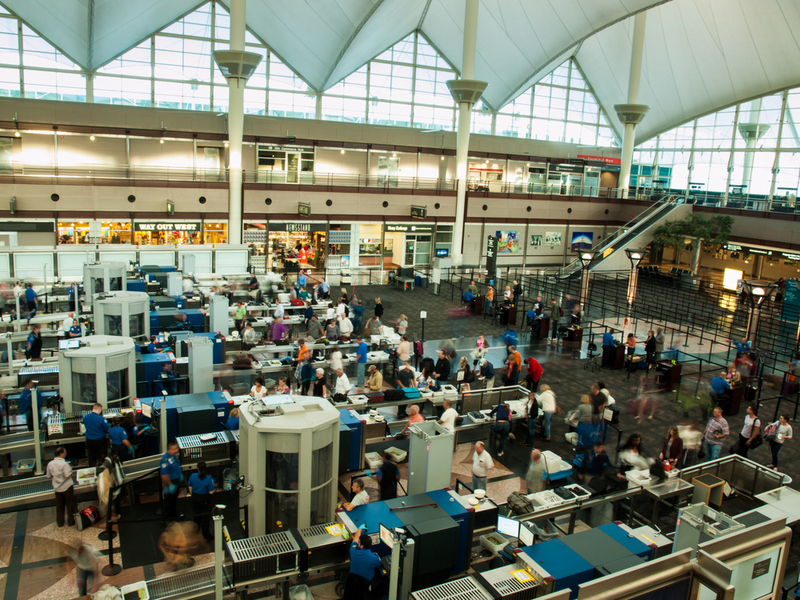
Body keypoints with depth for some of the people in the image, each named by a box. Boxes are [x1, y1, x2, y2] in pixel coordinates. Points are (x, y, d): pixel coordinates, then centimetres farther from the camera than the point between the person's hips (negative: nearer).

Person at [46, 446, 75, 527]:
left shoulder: (50, 464, -3)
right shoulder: (64, 464, -21)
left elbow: (48, 476, 5)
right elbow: (68, 476, -24)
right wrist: (70, 470, -7)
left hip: (57, 488, 5)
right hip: (67, 487, -5)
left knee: (59, 506, 16)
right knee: (70, 505, 9)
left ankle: (60, 522, 22)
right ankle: (70, 521, 16)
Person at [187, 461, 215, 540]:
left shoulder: (192, 476, -10)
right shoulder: (208, 478, -20)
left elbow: (190, 487, 2)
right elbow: (211, 492, -19)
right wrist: (212, 485, 0)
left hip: (195, 498, 4)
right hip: (205, 500, -4)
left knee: (196, 516, 21)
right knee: (205, 517, 11)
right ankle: (206, 535, 20)